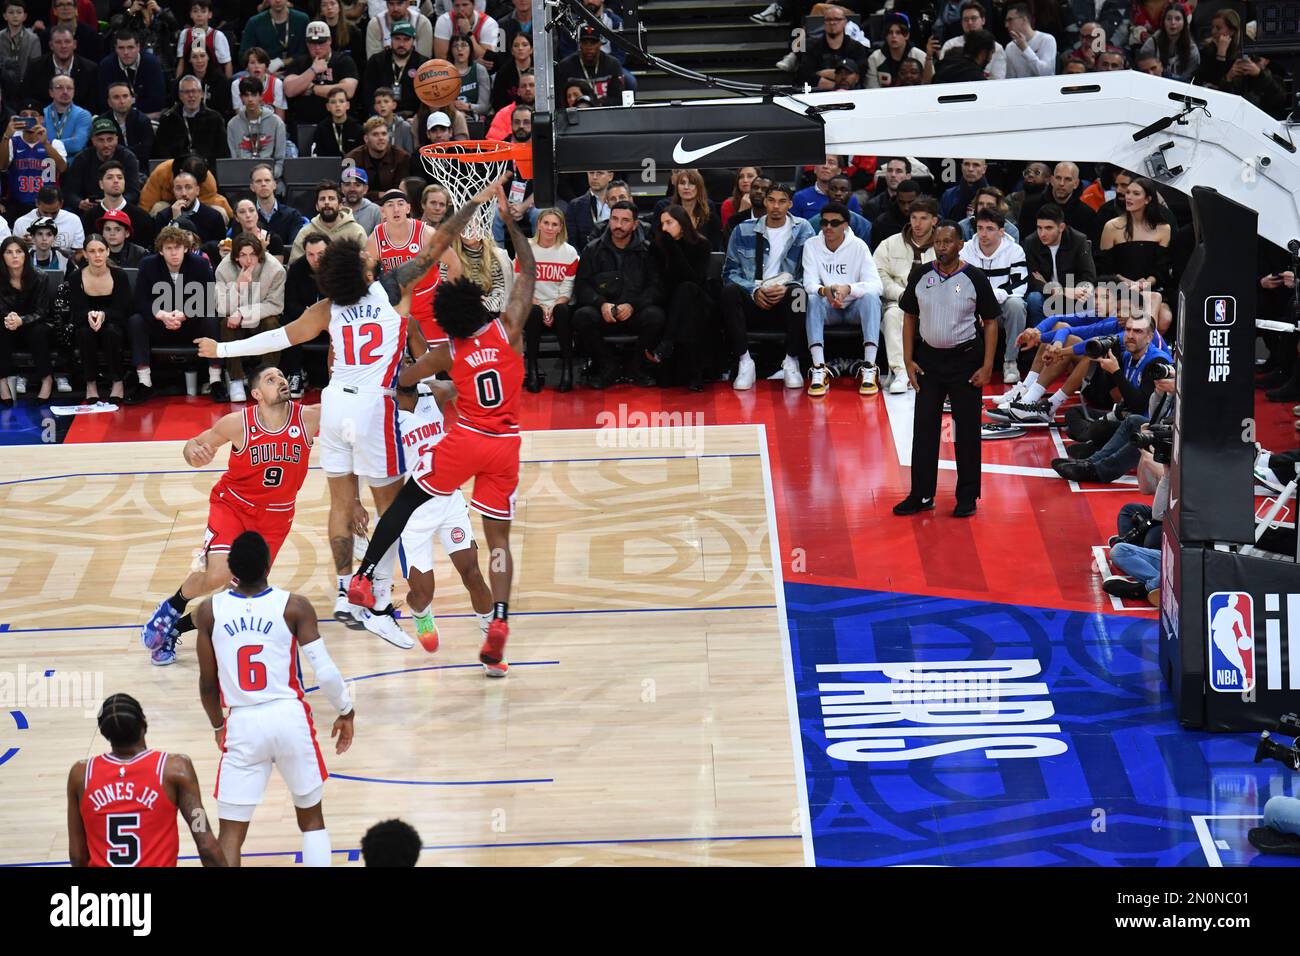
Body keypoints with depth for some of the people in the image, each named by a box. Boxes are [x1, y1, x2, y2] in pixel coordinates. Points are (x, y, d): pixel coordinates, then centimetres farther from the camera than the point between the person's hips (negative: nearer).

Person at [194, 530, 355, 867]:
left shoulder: (209, 612, -2)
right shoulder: (295, 607, -7)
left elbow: (207, 683, 4)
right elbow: (325, 672, -9)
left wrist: (217, 725, 22)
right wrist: (346, 712, 9)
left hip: (242, 725, 0)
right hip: (290, 717, 0)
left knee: (231, 832, 5)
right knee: (311, 819, 18)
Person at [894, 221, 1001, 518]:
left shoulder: (974, 279, -6)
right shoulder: (920, 276, 1)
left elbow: (991, 323, -2)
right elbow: (909, 317, 9)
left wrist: (987, 366, -8)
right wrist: (908, 360, 1)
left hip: (965, 360, -3)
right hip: (929, 359, 3)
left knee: (967, 430, 3)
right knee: (924, 427, 4)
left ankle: (967, 496, 11)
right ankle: (922, 495, 12)